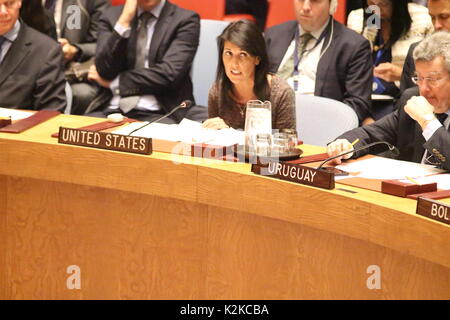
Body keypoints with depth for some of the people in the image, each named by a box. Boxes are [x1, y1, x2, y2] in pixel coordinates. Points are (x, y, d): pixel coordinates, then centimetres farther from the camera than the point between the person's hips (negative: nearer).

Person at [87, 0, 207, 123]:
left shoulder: (185, 20, 1)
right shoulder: (112, 16, 11)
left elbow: (169, 75, -10)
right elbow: (105, 71, -3)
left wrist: (113, 82, -3)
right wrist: (124, 20, -10)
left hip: (157, 114, -3)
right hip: (110, 110, 3)